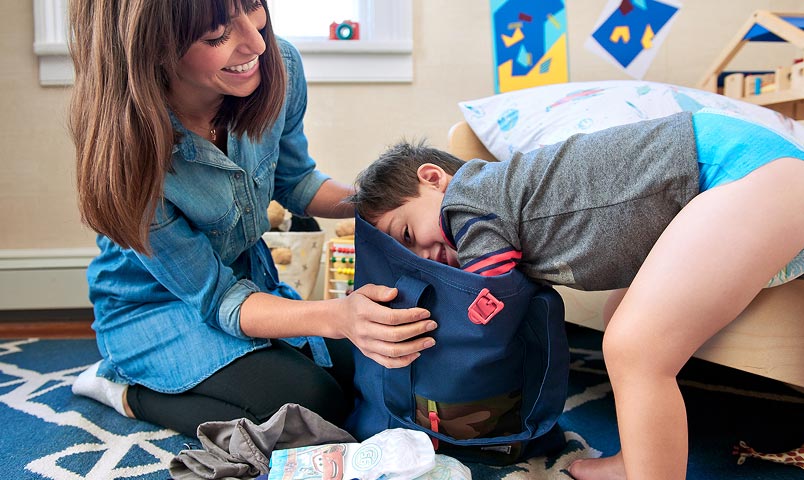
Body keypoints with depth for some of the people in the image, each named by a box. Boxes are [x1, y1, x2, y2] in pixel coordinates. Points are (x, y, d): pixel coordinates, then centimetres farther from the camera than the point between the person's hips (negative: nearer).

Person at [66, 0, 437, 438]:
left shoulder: (280, 66, -19)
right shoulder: (125, 149, -32)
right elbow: (215, 298, -26)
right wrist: (336, 317, -45)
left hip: (251, 278, 6)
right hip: (155, 307, -5)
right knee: (318, 403, -20)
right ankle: (125, 389, -1)